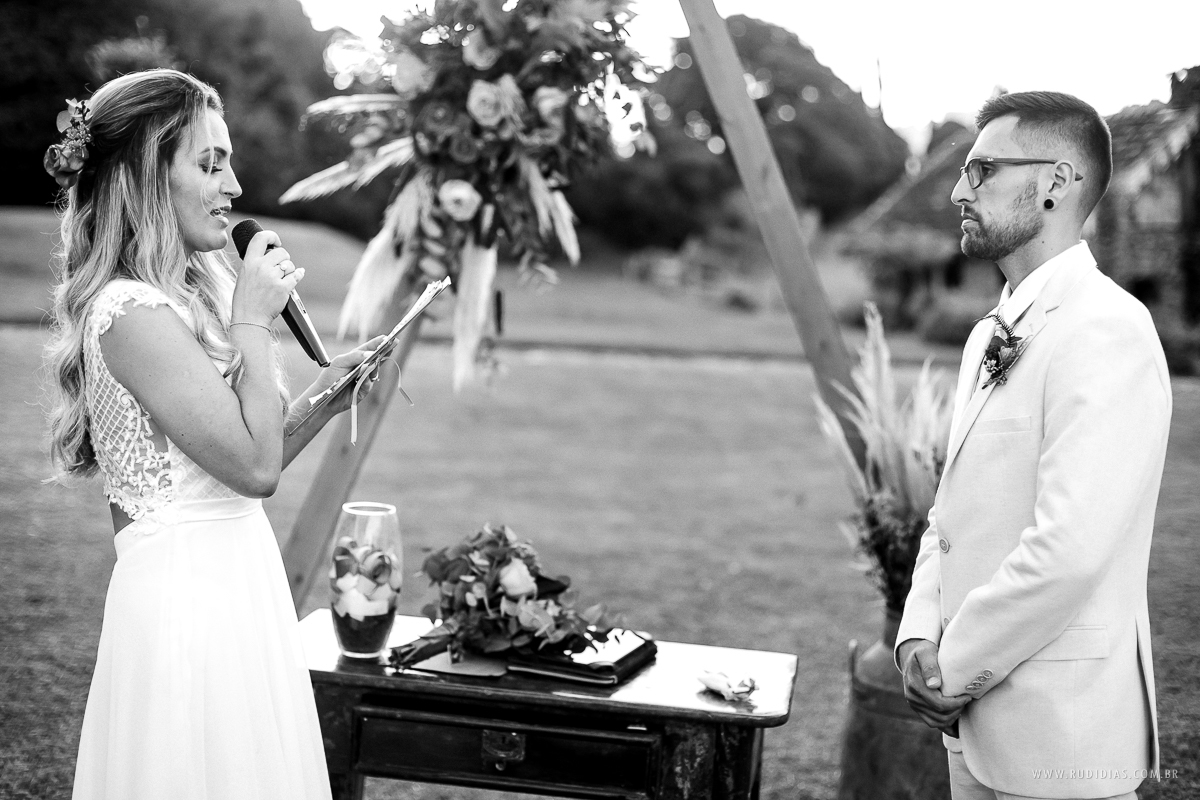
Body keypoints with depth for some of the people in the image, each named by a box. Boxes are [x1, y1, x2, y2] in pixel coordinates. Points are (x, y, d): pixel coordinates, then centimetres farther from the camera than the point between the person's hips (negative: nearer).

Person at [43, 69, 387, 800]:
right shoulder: (133, 314, -18)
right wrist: (253, 322, -14)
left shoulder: (195, 289, 10)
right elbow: (253, 467, -19)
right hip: (189, 593, -9)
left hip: (234, 580, 9)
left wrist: (323, 398, 4)